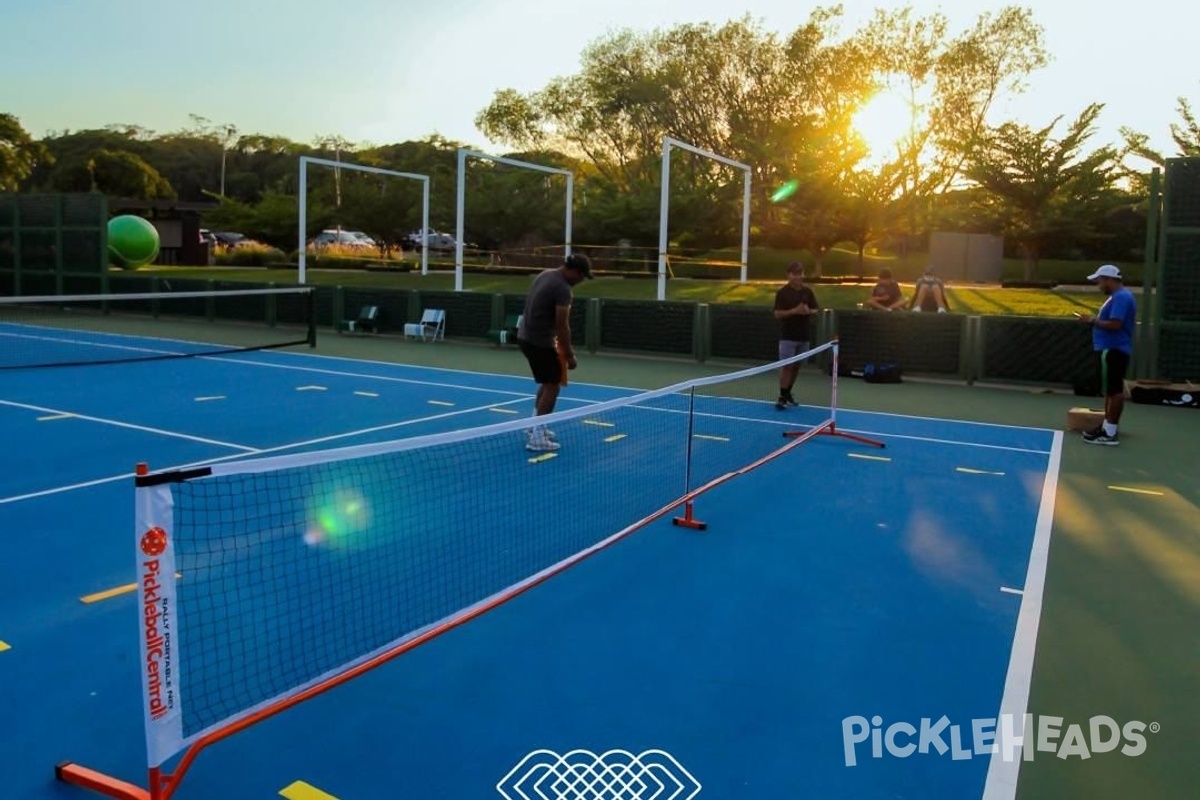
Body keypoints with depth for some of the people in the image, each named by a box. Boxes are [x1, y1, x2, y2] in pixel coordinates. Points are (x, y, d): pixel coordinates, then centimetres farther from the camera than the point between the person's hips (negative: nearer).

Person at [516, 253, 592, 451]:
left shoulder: (545, 275, 10)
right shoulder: (563, 288, -19)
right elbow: (562, 325, -20)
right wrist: (569, 355, -12)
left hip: (526, 336, 9)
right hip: (540, 342, -9)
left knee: (548, 383, 21)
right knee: (552, 386, -2)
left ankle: (535, 427, 28)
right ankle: (536, 438, -1)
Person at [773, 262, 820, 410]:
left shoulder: (807, 291, 6)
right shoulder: (783, 292, -7)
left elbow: (816, 309, 11)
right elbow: (777, 314, -12)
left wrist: (809, 311, -11)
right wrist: (794, 311, -24)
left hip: (804, 336, 5)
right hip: (788, 336, -5)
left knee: (796, 366, 11)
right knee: (786, 366, -8)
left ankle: (788, 393, 23)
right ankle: (782, 397, -5)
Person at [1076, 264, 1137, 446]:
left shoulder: (1121, 297, -17)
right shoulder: (1119, 296, 17)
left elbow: (1115, 324, -25)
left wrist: (1092, 320, -15)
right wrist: (1095, 320, 11)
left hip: (1114, 350, -11)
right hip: (1111, 349, 11)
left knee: (1114, 390, -8)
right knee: (1110, 390, 15)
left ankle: (1110, 433, -6)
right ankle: (1107, 426, 22)